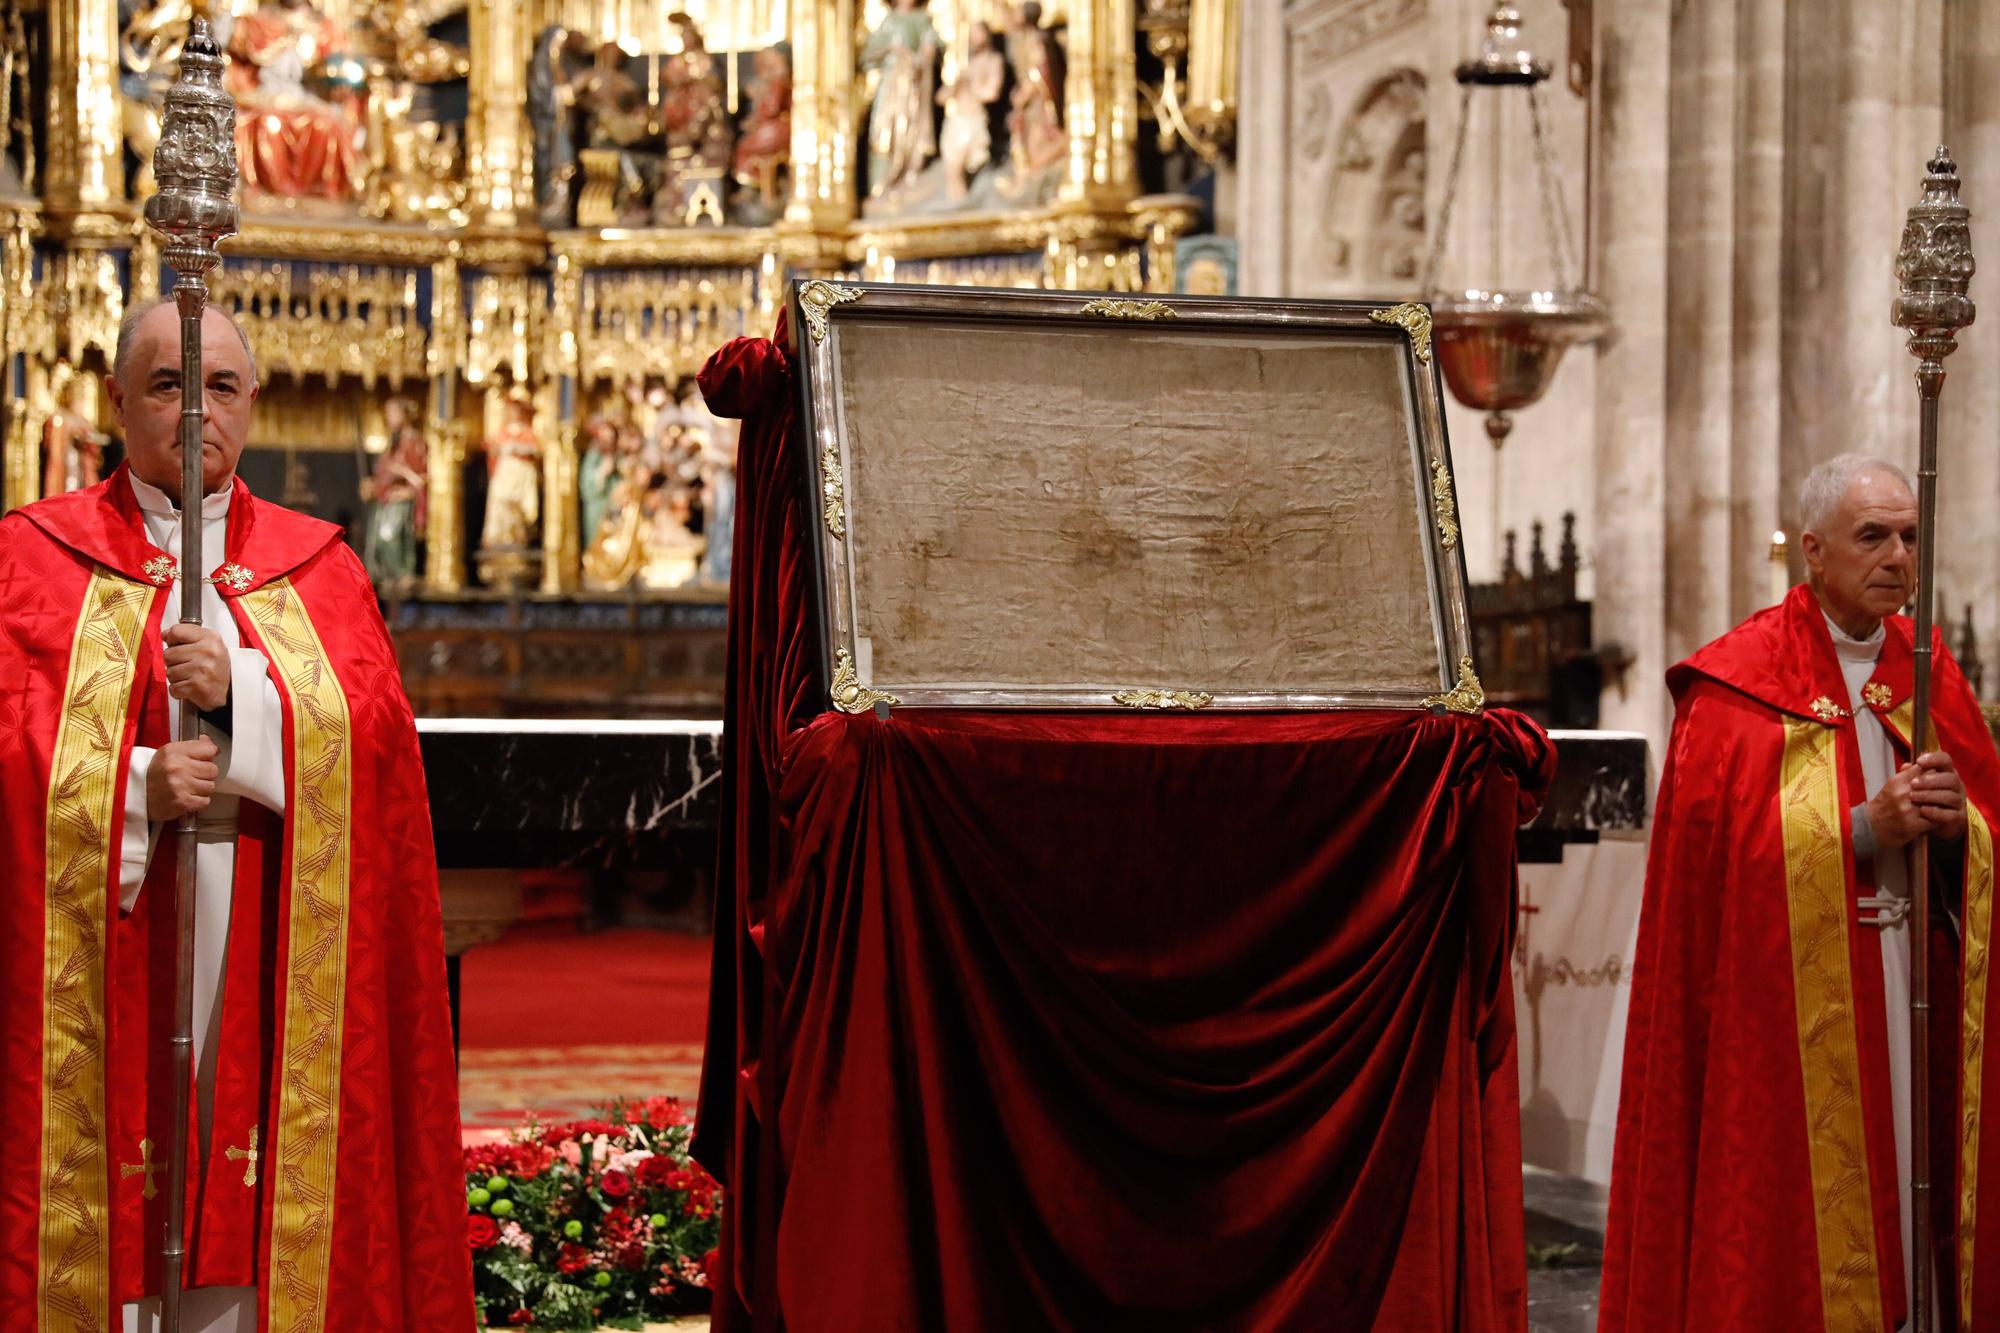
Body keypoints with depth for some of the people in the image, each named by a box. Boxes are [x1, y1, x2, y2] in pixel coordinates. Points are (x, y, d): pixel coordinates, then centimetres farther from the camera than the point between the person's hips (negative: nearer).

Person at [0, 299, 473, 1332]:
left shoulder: (313, 566, 13)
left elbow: (375, 727, 0)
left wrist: (243, 690, -15)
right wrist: (134, 787, -17)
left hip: (273, 960, 2)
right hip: (99, 954, -1)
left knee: (249, 1199, 1)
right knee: (101, 1199, -3)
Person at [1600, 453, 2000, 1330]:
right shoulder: (1738, 686, -4)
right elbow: (1728, 847, -12)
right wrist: (1868, 827, -18)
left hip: (1915, 986, 5)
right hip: (1790, 989, -5)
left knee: (1914, 1194, 4)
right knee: (1798, 1211, -4)